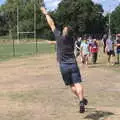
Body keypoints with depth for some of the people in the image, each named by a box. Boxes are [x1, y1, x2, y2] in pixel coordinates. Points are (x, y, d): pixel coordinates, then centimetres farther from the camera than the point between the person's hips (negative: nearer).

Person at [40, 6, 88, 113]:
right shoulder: (72, 39, 1)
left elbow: (52, 24, 2)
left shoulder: (59, 36, -8)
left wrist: (46, 13, 12)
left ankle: (82, 100, 11)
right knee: (77, 83, -8)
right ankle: (81, 101, -23)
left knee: (72, 85, 12)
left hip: (63, 65, -1)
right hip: (73, 64, 2)